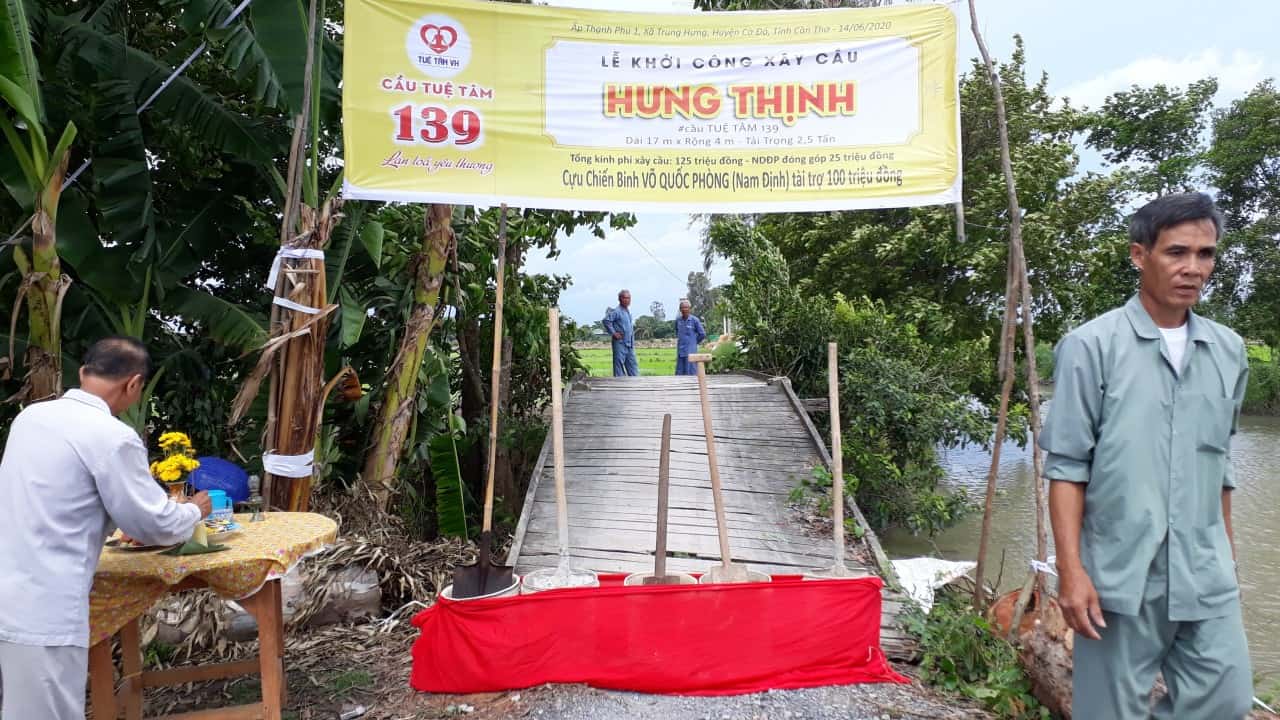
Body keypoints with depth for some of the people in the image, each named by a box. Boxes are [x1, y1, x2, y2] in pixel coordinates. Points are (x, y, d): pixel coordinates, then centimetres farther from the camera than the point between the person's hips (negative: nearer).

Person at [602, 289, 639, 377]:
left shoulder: (628, 311, 14)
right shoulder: (616, 311, -13)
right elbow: (606, 320, -23)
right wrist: (613, 333, -19)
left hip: (629, 344, 9)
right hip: (620, 343, -9)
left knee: (633, 364, 10)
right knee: (619, 364, -3)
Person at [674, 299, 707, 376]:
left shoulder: (695, 320, -7)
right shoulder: (678, 320, 6)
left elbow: (702, 334, -2)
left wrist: (695, 342, 7)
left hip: (691, 351, -5)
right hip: (680, 351, 5)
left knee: (691, 372, -3)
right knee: (680, 372, 7)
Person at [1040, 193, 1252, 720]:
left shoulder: (1229, 352, 8)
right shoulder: (1090, 347, -8)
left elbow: (1220, 462, 17)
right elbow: (1066, 468, -9)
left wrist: (1226, 551, 18)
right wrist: (1071, 570, -14)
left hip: (1207, 576, 5)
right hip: (1120, 574, -4)